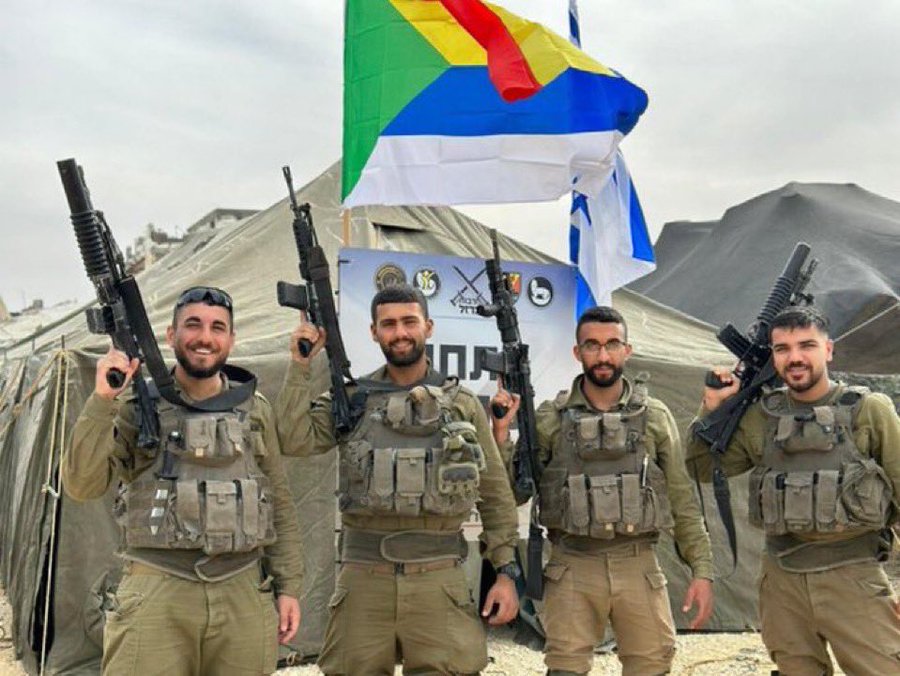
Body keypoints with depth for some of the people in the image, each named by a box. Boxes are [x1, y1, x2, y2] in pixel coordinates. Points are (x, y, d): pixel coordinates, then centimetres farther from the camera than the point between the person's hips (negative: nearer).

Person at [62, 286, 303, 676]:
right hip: (156, 593, -2)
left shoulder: (254, 410, 8)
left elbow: (279, 505, 11)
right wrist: (102, 400, -17)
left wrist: (288, 585, 7)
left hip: (242, 594, 2)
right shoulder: (139, 405, 1)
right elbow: (82, 486, -9)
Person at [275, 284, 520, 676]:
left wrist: (506, 571, 2)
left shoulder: (463, 404, 6)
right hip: (363, 575, 1)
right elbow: (293, 439, -9)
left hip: (439, 576, 0)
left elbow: (495, 494, 8)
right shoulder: (352, 400, 7)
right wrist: (300, 365, -6)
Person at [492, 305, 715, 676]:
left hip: (639, 566, 1)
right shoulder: (550, 418, 1)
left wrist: (702, 570, 0)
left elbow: (683, 499, 6)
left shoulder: (655, 416, 4)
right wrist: (501, 432, -12)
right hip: (573, 568, -1)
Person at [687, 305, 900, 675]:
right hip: (782, 580, 3)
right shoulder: (760, 417, 6)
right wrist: (712, 408, 1)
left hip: (852, 576, -3)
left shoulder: (869, 410, -3)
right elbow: (702, 468, 14)